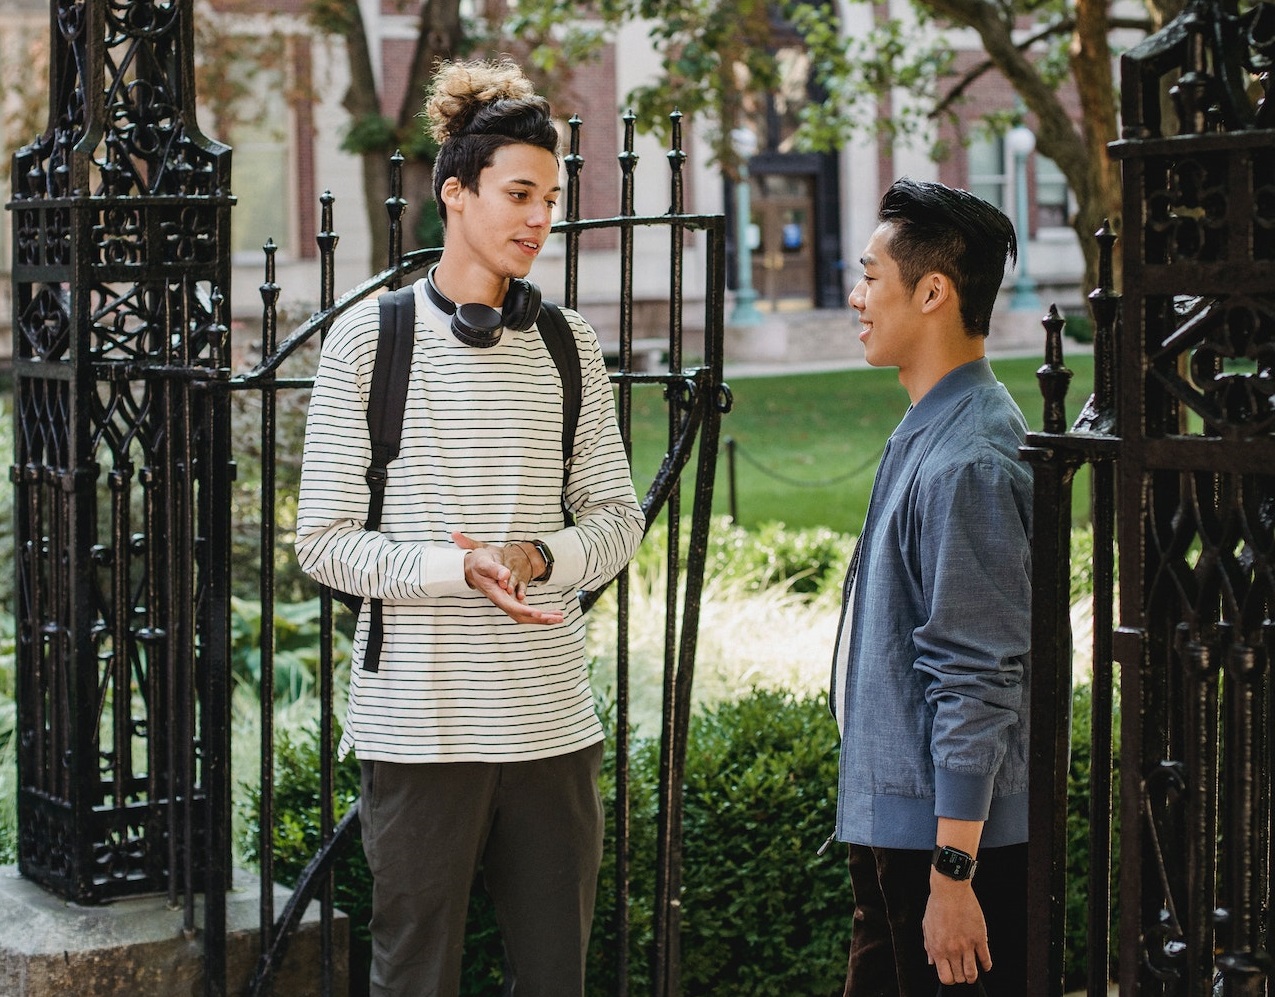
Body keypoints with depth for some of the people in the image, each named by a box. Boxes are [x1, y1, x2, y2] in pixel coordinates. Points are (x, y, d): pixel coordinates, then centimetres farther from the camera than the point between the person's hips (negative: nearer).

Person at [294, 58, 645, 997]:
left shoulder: (568, 343, 8)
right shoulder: (369, 338, -2)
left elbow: (618, 516, 11)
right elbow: (324, 539, -4)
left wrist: (540, 557, -11)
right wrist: (462, 572, -18)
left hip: (552, 716, 3)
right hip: (419, 722, -3)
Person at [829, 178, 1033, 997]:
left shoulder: (967, 464, -21)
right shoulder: (929, 435, 10)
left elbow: (977, 683, -23)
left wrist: (953, 872, -22)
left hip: (952, 830, -10)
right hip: (897, 816, 10)